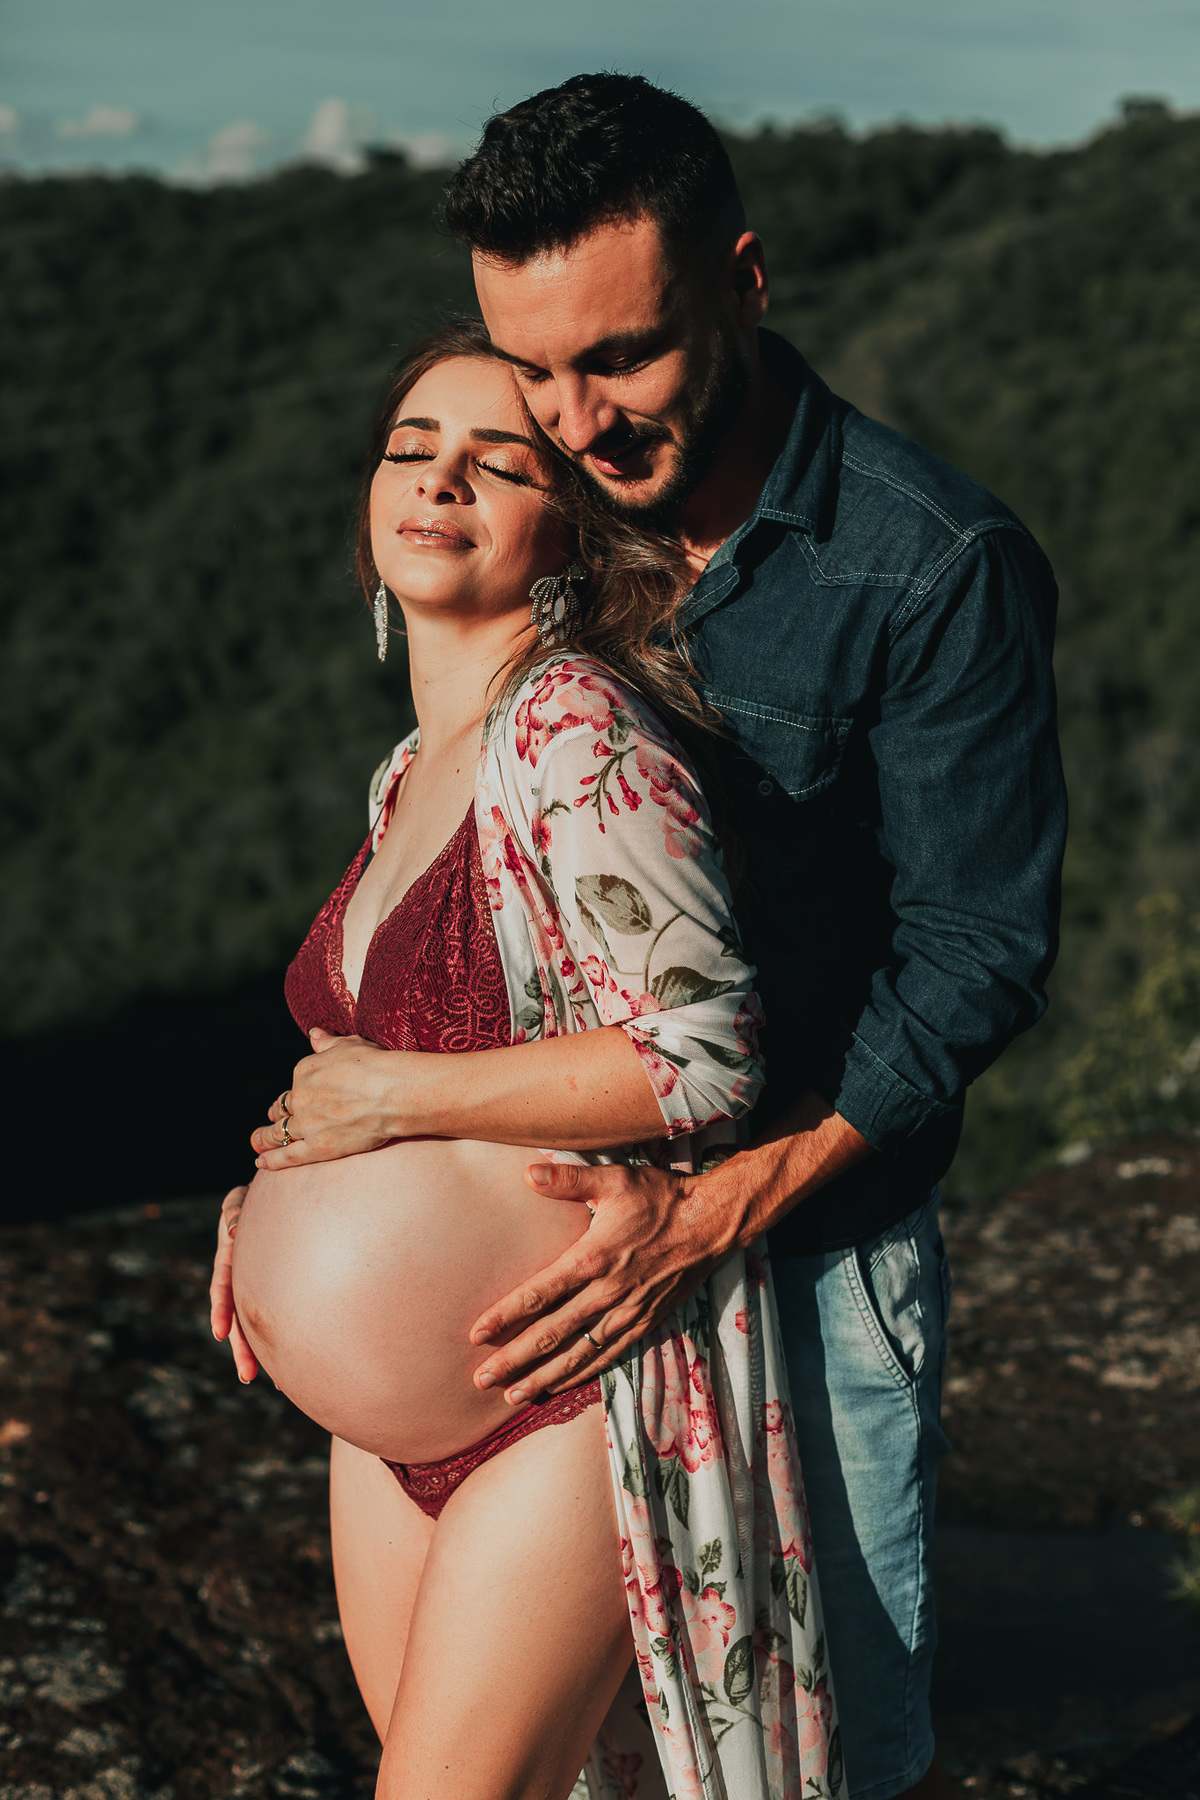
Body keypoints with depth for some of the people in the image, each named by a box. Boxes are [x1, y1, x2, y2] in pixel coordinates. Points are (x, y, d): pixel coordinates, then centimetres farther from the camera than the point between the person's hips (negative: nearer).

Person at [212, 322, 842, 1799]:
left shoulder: (578, 735, -19)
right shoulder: (413, 771, 9)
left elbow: (699, 1056, -24)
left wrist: (395, 1094, -19)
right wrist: (286, 1178, 8)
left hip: (583, 1376, -9)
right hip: (402, 1400, 9)